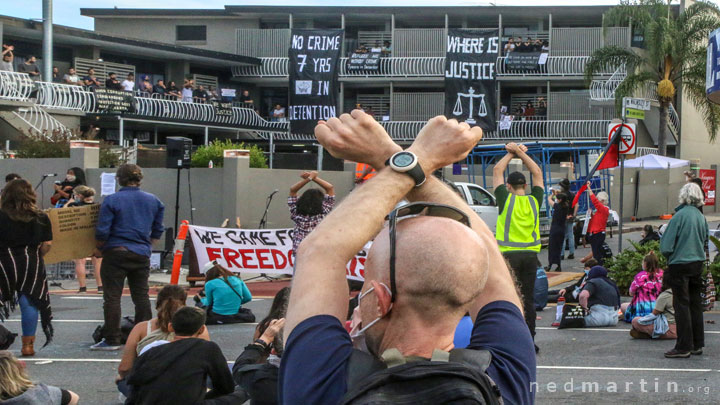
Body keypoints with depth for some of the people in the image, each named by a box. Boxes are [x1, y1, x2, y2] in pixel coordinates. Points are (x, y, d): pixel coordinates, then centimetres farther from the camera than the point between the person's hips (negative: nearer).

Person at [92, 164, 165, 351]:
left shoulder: (112, 200, -8)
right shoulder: (153, 201, 6)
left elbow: (102, 231, -9)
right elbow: (158, 231, 13)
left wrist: (99, 249, 8)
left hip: (116, 253, -4)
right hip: (142, 255, 4)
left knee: (112, 297, 0)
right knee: (141, 296, 10)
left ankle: (111, 340, 0)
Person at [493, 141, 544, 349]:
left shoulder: (506, 200, -5)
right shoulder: (534, 200, 3)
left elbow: (497, 170, 6)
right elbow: (537, 173, 15)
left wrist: (511, 153, 16)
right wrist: (521, 153, 18)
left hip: (509, 255, -3)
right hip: (530, 255, 3)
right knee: (528, 299, 6)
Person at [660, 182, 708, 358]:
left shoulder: (680, 216, -16)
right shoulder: (701, 217, 4)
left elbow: (666, 246, -14)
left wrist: (667, 255, 5)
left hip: (680, 265, -6)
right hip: (698, 264, 6)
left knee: (682, 305, -2)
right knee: (695, 304, 13)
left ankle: (683, 347, 0)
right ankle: (697, 344, 18)